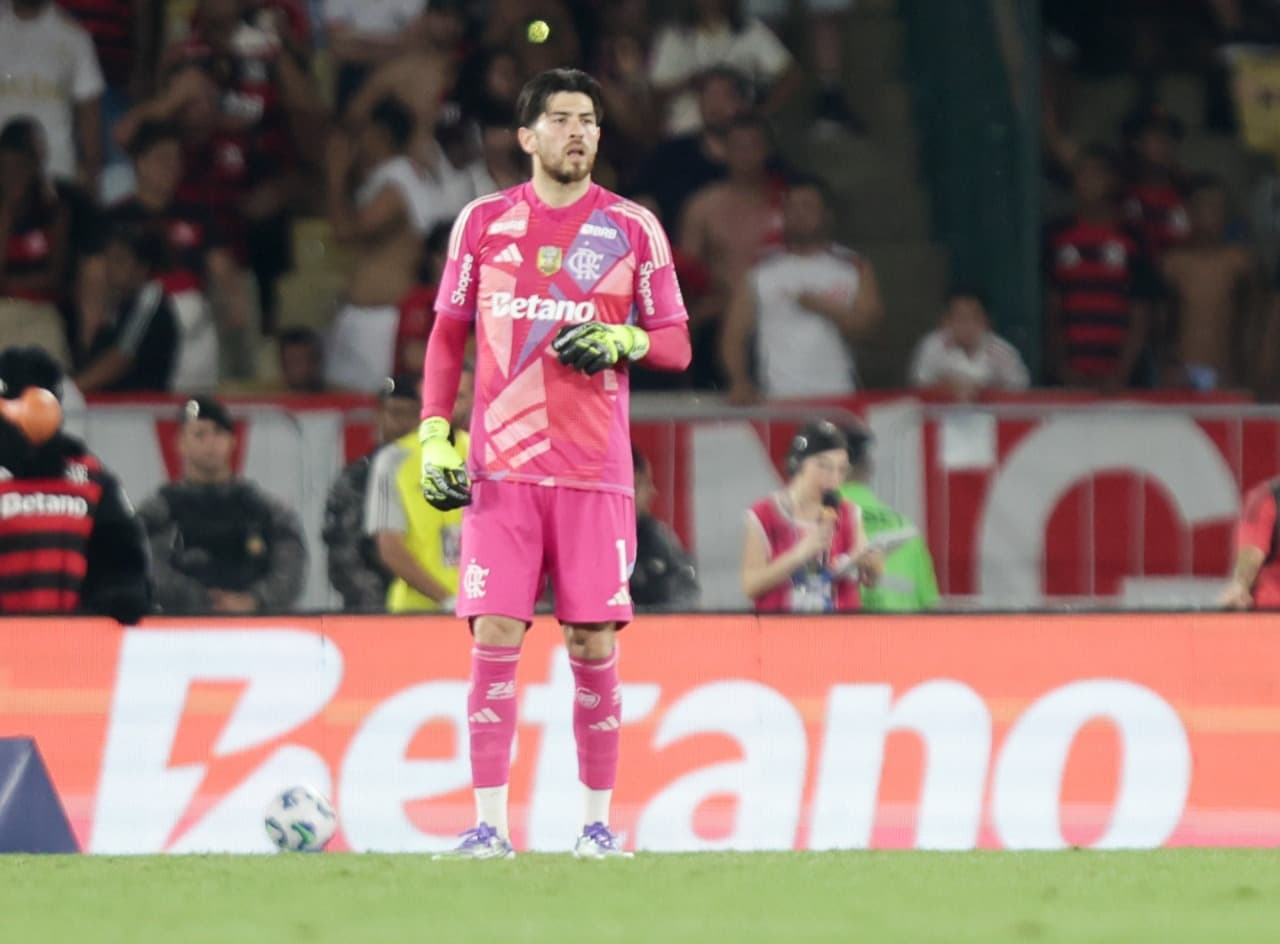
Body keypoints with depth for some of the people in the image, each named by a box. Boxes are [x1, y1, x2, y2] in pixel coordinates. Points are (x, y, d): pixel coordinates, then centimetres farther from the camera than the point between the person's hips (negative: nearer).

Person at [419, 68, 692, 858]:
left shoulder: (633, 228, 5)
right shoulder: (485, 222, 8)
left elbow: (677, 345, 8)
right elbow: (448, 336, 12)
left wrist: (621, 341, -12)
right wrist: (434, 435, 2)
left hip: (596, 470, 0)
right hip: (502, 467, 0)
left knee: (594, 645, 0)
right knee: (495, 637, -7)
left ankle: (598, 820, 10)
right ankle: (490, 823, -4)